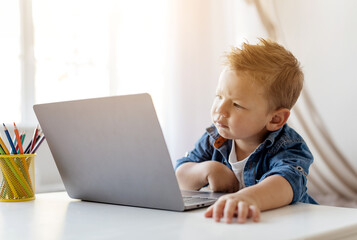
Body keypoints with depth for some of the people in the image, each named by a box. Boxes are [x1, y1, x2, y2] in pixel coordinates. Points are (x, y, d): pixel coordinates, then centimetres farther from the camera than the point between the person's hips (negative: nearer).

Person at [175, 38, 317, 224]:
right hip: (221, 226, 4)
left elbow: (286, 183, -36)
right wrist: (208, 170, -15)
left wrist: (249, 197, -57)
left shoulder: (287, 147, -15)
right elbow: (179, 177, 6)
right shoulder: (214, 139, 1)